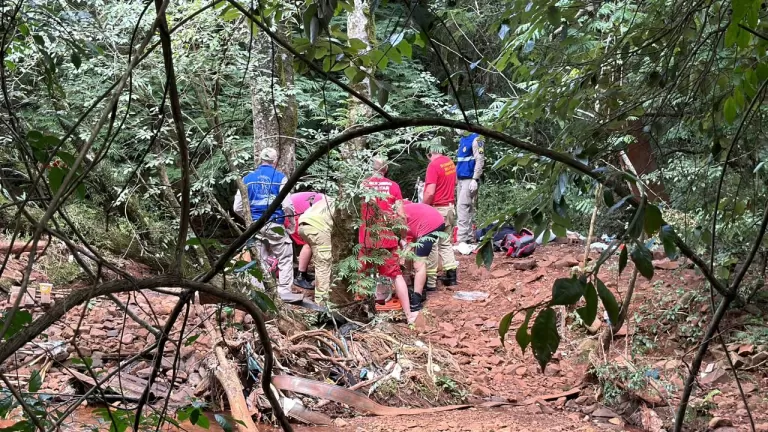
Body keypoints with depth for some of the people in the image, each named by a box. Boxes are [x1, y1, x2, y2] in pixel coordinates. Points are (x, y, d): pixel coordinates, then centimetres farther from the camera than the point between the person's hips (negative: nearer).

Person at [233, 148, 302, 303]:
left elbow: (237, 207, 6)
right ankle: (285, 291, 5)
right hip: (275, 225, -4)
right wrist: (292, 223, 5)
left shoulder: (247, 178, 7)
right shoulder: (280, 177, -4)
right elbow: (287, 205, -10)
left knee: (259, 261, 11)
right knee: (285, 259, 8)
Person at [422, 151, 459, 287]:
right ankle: (451, 276, 19)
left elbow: (430, 192, -22)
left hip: (437, 209, -8)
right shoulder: (450, 162, 6)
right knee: (446, 242, 18)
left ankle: (431, 282, 1)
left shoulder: (433, 165, -19)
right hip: (450, 207, 8)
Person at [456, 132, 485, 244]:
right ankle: (470, 238, 16)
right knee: (468, 209, 11)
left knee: (462, 207, -14)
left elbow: (480, 160, -16)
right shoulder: (462, 140, 15)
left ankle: (462, 240, -15)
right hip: (461, 179, 9)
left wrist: (475, 179, -21)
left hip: (470, 179, -9)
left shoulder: (475, 139, -11)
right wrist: (457, 178, 18)